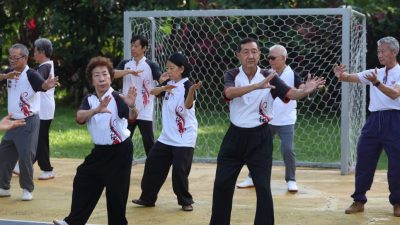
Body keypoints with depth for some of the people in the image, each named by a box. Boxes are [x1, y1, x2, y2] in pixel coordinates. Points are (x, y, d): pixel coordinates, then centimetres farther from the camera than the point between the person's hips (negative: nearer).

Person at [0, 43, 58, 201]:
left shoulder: (30, 74, -18)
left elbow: (41, 85, -35)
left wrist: (48, 85, -59)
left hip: (28, 123, -7)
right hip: (13, 121, 8)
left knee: (25, 156, -8)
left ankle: (27, 189, 8)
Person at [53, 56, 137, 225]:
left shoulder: (117, 98, -16)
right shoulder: (89, 100, -1)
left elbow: (132, 117, -33)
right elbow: (80, 117, -21)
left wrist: (132, 106, -57)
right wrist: (97, 109, -40)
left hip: (120, 151, -6)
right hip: (100, 151, 6)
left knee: (116, 190, -4)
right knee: (83, 181, 8)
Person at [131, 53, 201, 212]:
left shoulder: (187, 85, -14)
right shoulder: (168, 83, 7)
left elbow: (188, 105, -30)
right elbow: (153, 92, -5)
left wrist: (192, 90, -50)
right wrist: (164, 88, -26)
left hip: (184, 137, -7)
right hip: (166, 136, 8)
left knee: (180, 170, -9)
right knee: (152, 163, 10)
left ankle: (185, 201, 9)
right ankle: (147, 198, 23)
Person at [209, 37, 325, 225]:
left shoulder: (269, 77, -5)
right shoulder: (231, 75, -6)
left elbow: (290, 93, -18)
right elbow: (229, 92, -28)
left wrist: (304, 91, -42)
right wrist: (258, 85, -42)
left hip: (260, 138, -1)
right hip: (236, 136, 1)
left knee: (263, 187, -5)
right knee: (222, 184, 7)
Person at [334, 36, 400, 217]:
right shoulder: (374, 73, 12)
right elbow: (351, 78, 2)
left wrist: (376, 83, -36)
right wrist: (341, 75, -21)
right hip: (374, 119, 5)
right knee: (363, 161, 6)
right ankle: (359, 201, 16)